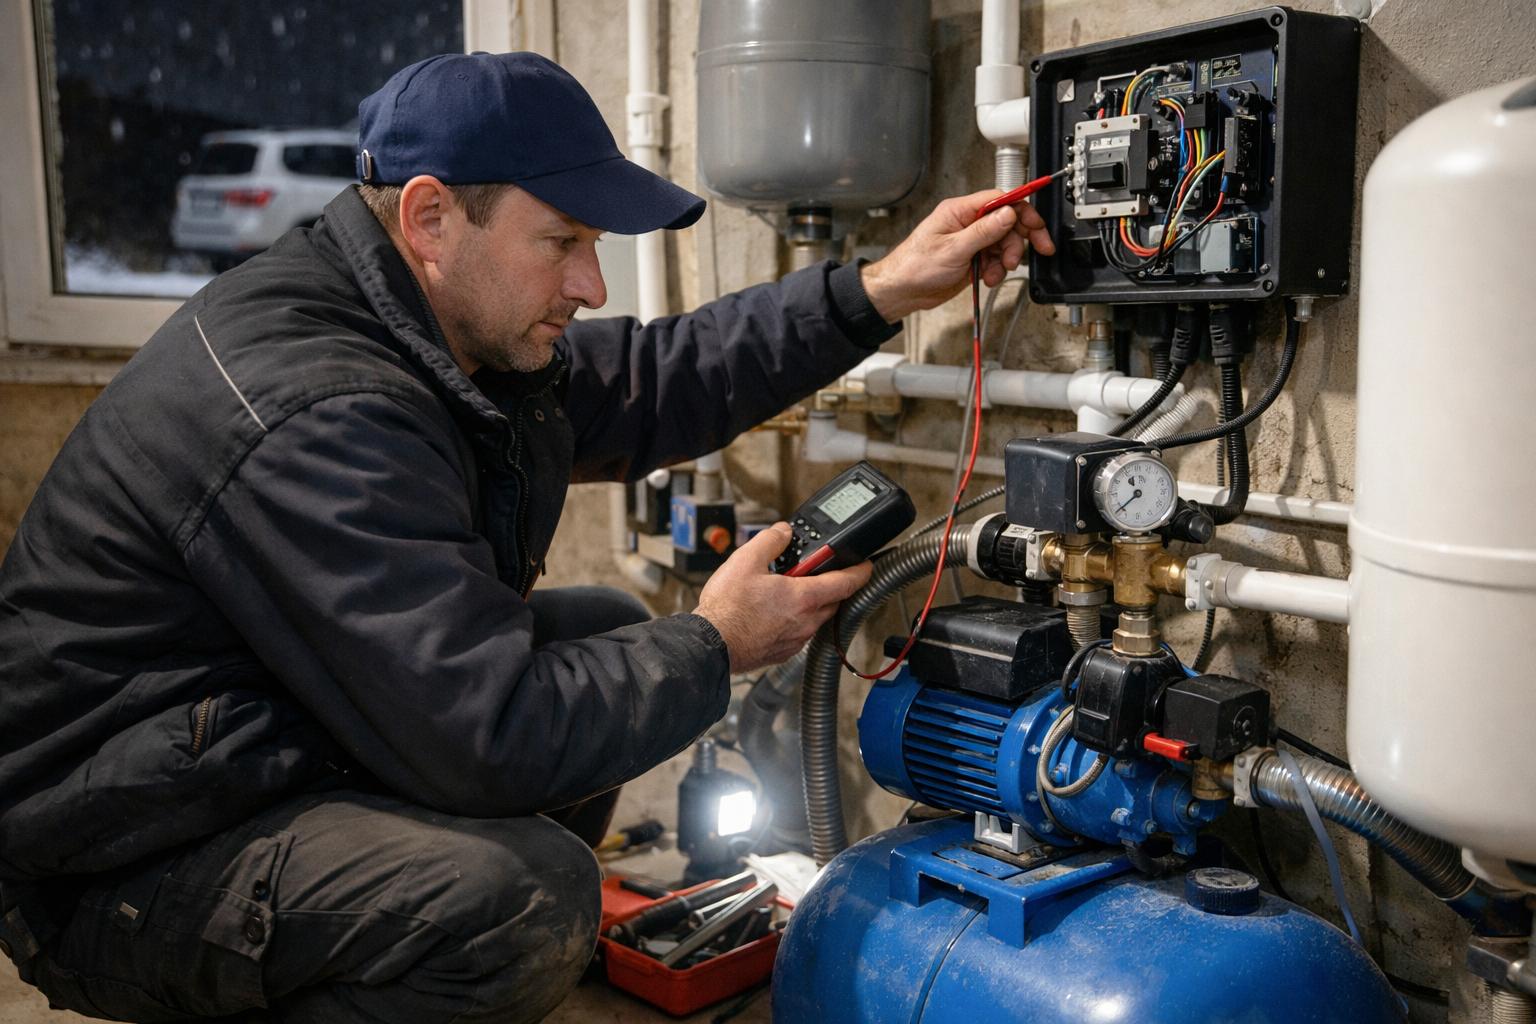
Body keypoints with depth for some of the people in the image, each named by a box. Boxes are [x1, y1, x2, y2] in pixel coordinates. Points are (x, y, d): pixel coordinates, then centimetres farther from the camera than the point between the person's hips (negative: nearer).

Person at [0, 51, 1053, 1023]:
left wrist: (879, 292, 4)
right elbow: (489, 741, -32)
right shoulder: (318, 419, -30)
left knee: (604, 631, 9)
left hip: (271, 739, 10)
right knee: (530, 895, -32)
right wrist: (713, 647, -16)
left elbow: (640, 387, 9)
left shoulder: (447, 322, 1)